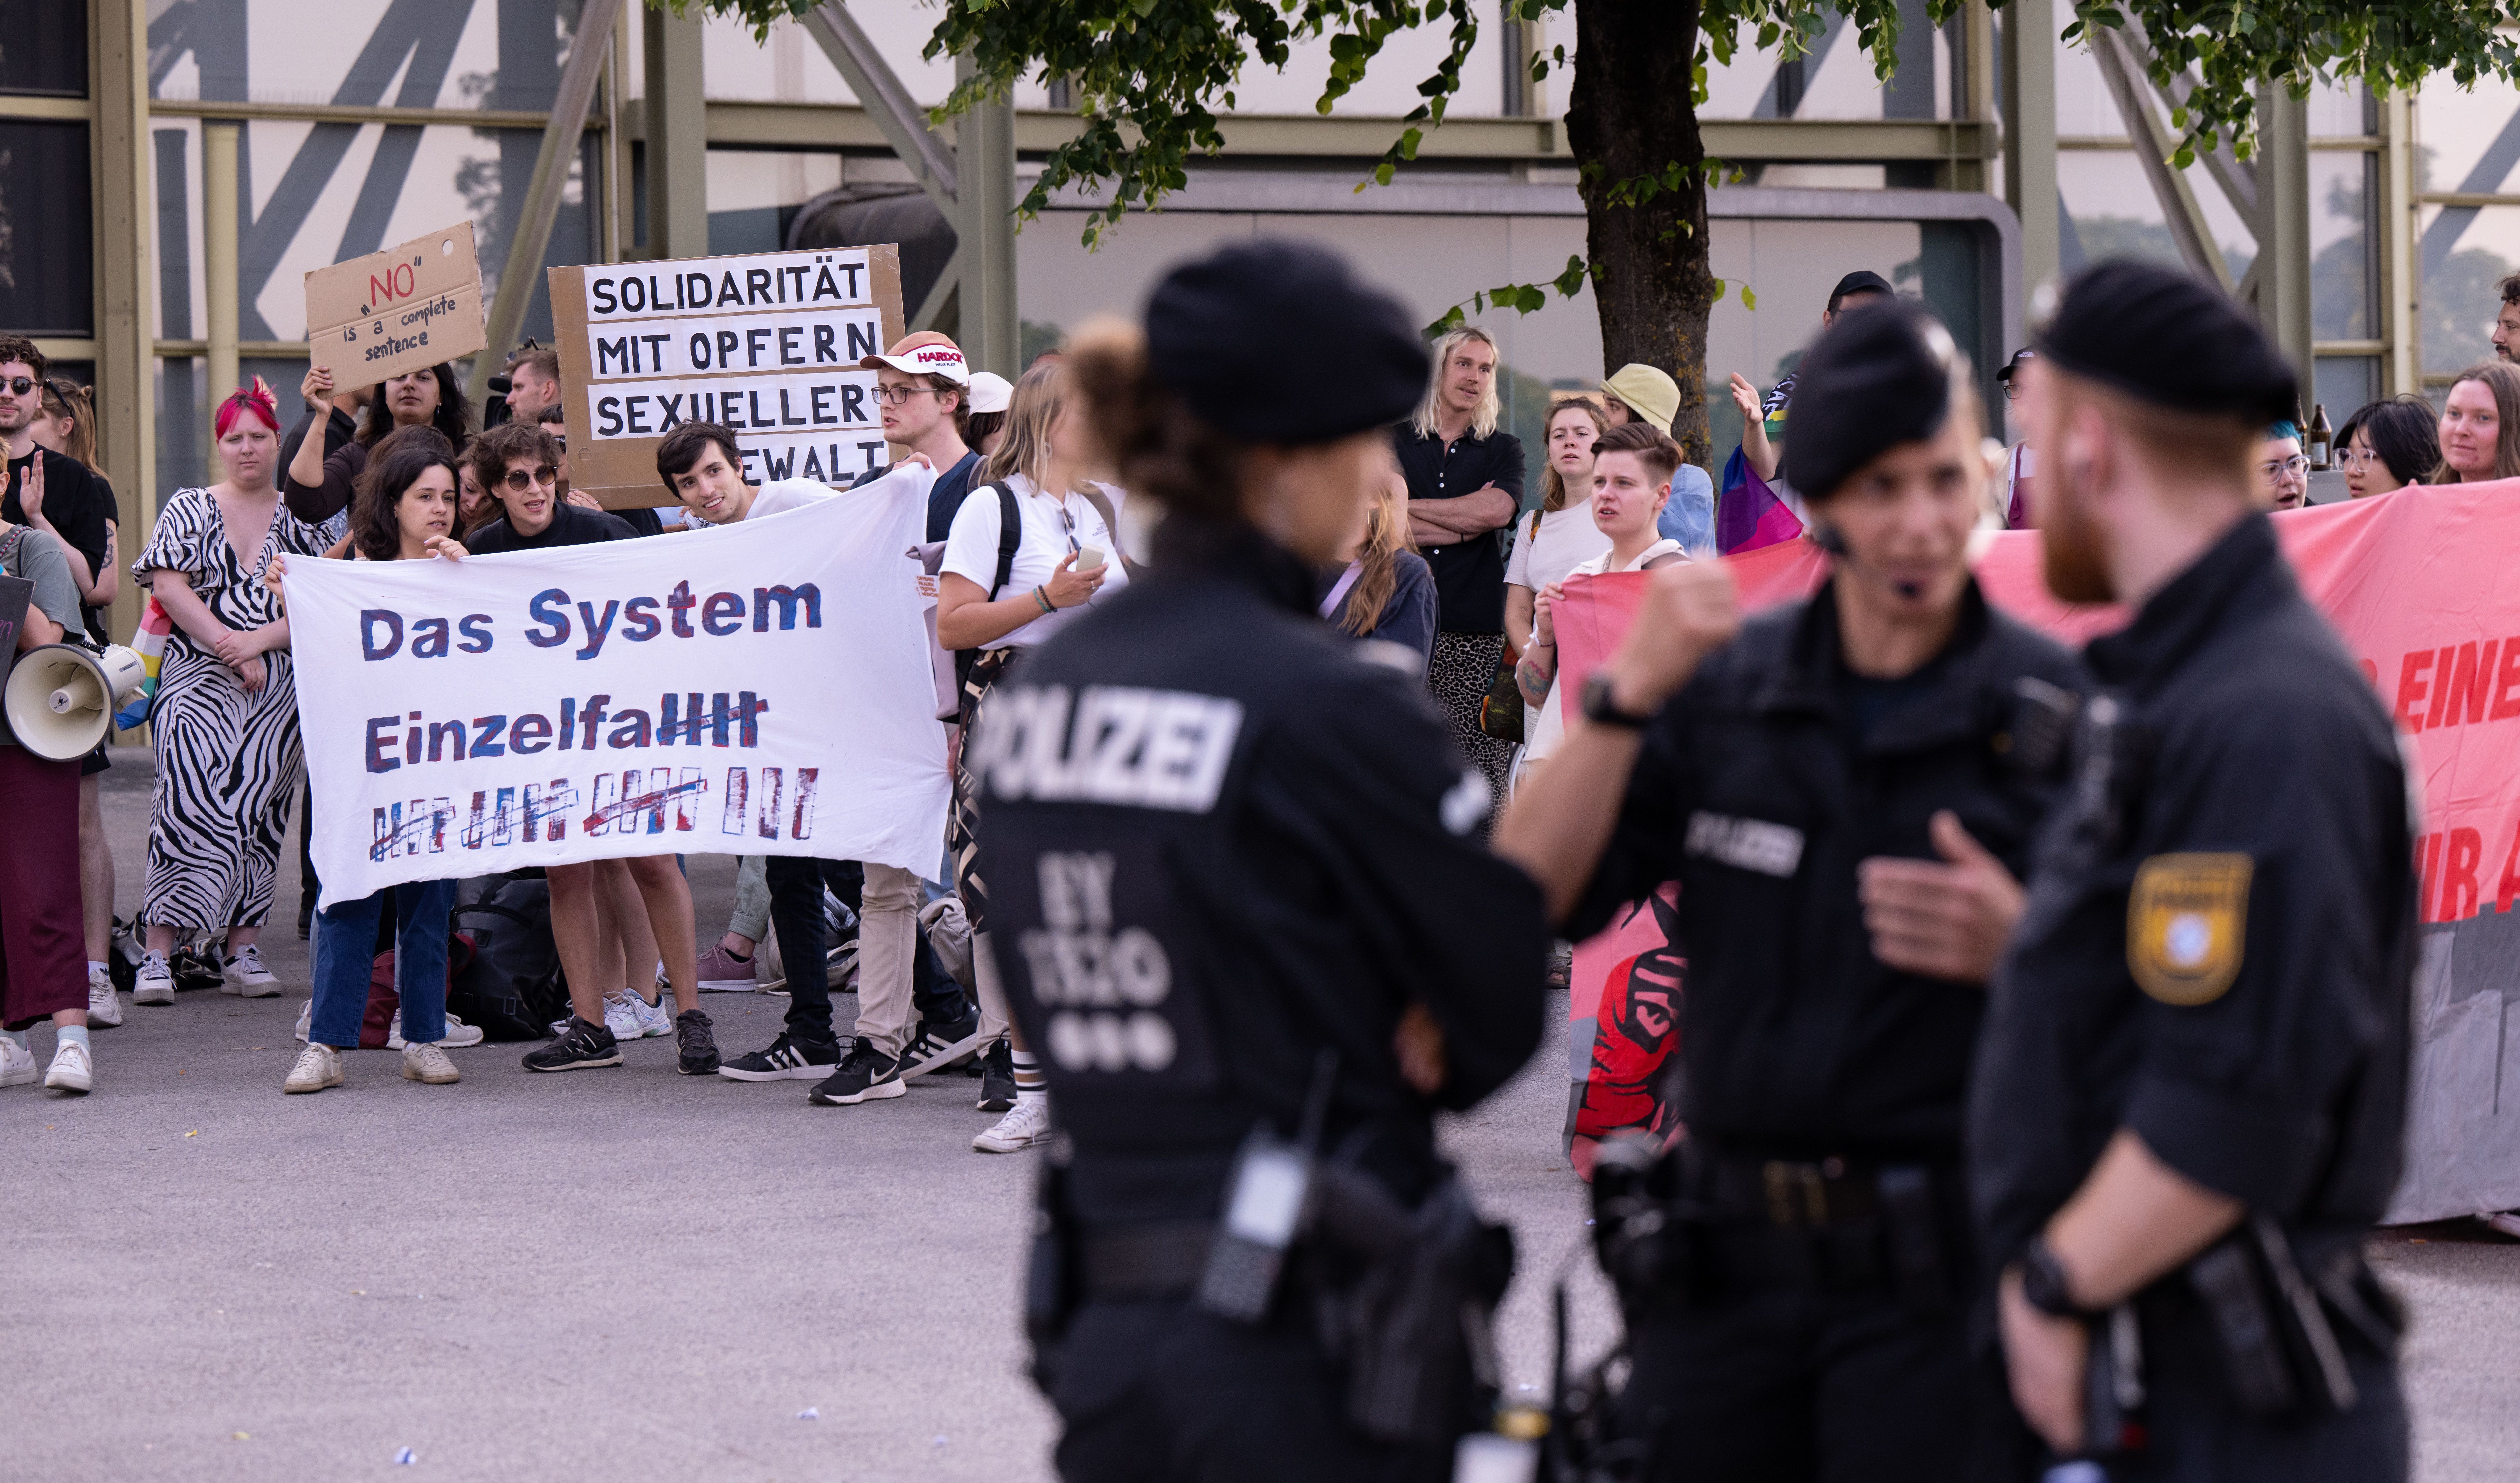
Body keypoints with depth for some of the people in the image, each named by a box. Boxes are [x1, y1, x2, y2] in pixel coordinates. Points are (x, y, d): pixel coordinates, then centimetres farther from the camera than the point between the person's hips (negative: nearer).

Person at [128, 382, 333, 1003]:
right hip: (198, 685, -2)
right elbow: (169, 587, -4)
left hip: (278, 689, 2)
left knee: (260, 809, 0)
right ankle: (157, 955, -14)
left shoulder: (298, 519, 11)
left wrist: (259, 641, -13)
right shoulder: (188, 510, 8)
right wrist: (229, 650, -13)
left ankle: (243, 952, 7)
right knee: (189, 803, -14)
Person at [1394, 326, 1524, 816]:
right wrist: (1469, 520, -4)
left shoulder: (1503, 450, 15)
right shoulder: (1393, 442, 12)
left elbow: (1496, 510, -6)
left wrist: (1414, 507, -1)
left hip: (1476, 632, 0)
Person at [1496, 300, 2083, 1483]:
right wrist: (1630, 693, -13)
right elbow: (1524, 903, -4)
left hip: (1939, 1282, -3)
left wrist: (2023, 948, -22)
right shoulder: (1724, 686, 6)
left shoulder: (2057, 712, -3)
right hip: (1724, 1262, 3)